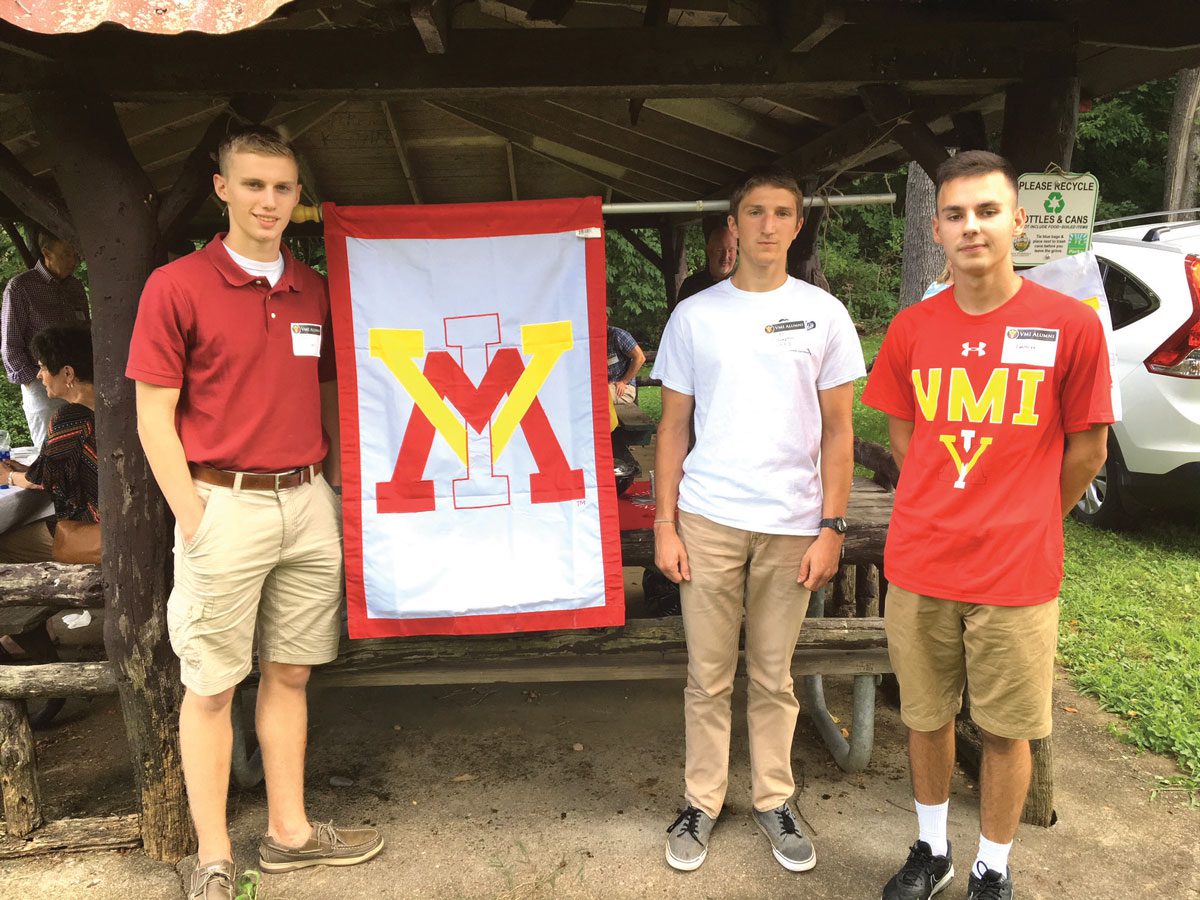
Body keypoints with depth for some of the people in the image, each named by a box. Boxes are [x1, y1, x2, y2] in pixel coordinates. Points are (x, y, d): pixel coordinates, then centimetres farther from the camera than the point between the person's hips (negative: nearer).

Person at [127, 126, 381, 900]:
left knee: (289, 673, 14)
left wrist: (339, 487, 11)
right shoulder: (177, 286, -4)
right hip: (226, 507, -4)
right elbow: (154, 412, -6)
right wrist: (193, 516, -11)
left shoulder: (314, 290, 10)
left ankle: (289, 832, 28)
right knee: (211, 686, 5)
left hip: (308, 502, 5)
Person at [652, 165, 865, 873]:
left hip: (792, 523, 0)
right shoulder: (695, 315, 6)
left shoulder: (823, 313, 5)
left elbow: (838, 431, 5)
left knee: (774, 677, 10)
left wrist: (832, 527, -2)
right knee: (708, 676, 7)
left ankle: (775, 801, 27)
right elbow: (673, 427, 6)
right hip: (708, 519, 0)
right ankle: (702, 802, 23)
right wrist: (664, 526, 1)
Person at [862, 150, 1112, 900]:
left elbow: (1086, 450, 1)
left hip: (1017, 575, -2)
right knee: (927, 718, 16)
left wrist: (1025, 524, 10)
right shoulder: (912, 329, 0)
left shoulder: (1072, 325, -8)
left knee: (1007, 731, 11)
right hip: (919, 566, 3)